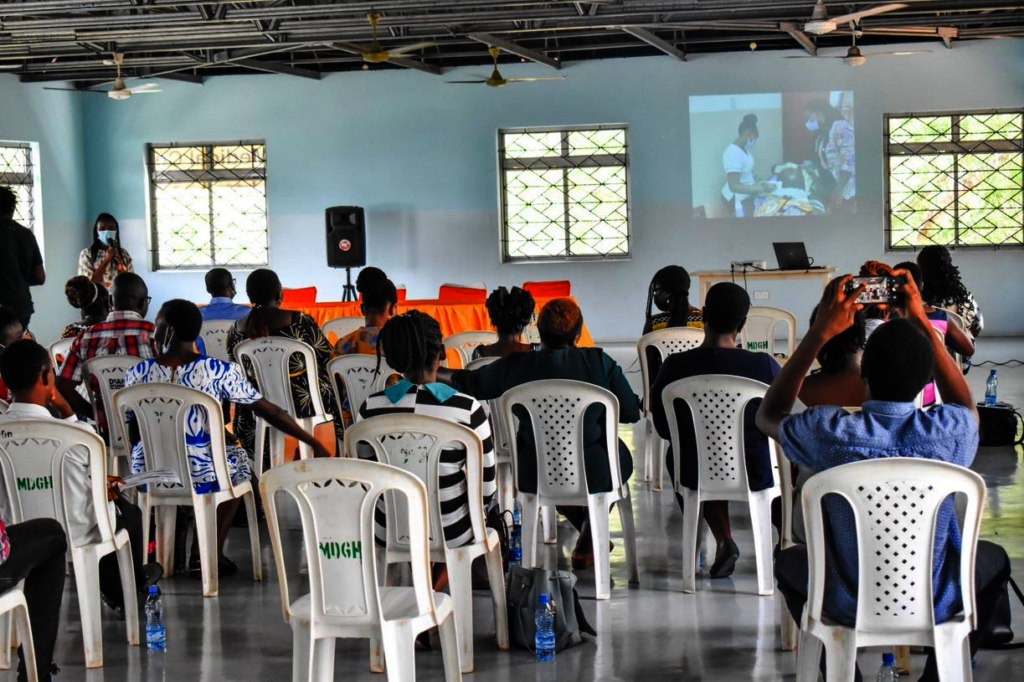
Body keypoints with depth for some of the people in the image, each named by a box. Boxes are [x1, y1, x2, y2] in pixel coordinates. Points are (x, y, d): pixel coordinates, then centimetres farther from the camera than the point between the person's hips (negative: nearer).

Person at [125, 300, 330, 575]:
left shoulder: (138, 374, -5)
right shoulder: (218, 371, -12)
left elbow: (136, 436, 6)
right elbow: (269, 411, -9)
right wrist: (315, 444, 0)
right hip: (202, 474, -2)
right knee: (238, 457, 30)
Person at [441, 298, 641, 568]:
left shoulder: (514, 366, -7)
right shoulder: (598, 362, -11)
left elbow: (464, 382, 7)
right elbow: (631, 413, -5)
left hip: (533, 476, 2)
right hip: (592, 474, -2)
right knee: (621, 457, 32)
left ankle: (588, 534, 50)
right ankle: (586, 547, 37)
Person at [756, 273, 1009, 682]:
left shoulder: (831, 433, -23)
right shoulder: (950, 432, -20)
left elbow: (768, 416, 1)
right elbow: (965, 404, 8)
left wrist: (820, 332, -3)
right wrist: (921, 323, 8)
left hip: (850, 608, 0)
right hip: (936, 608, 0)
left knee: (789, 561, 32)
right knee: (993, 559, 31)